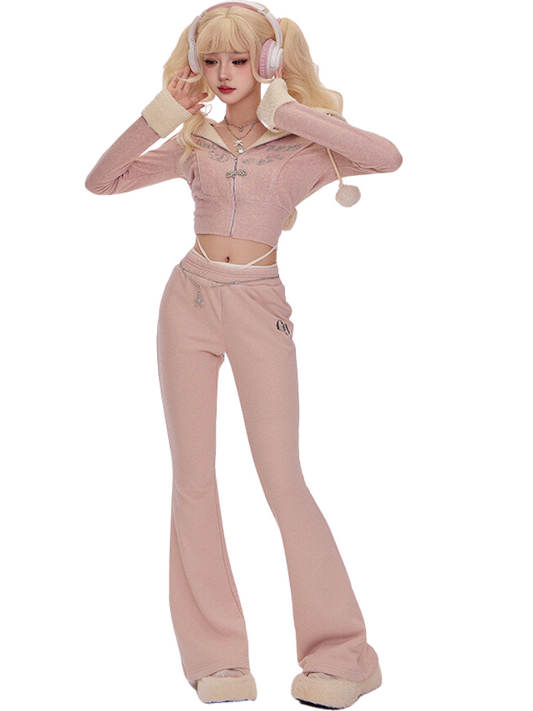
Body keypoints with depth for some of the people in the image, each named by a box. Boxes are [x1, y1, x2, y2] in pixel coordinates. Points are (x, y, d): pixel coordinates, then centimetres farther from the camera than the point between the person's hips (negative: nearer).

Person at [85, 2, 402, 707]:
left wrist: (289, 111, -13)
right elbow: (101, 181, 9)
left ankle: (340, 652, 7)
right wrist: (157, 117, -1)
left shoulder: (299, 144, 3)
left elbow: (387, 157, -15)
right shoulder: (194, 144, 11)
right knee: (194, 477, 2)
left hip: (260, 306, -3)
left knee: (283, 479, -6)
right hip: (191, 299, 4)